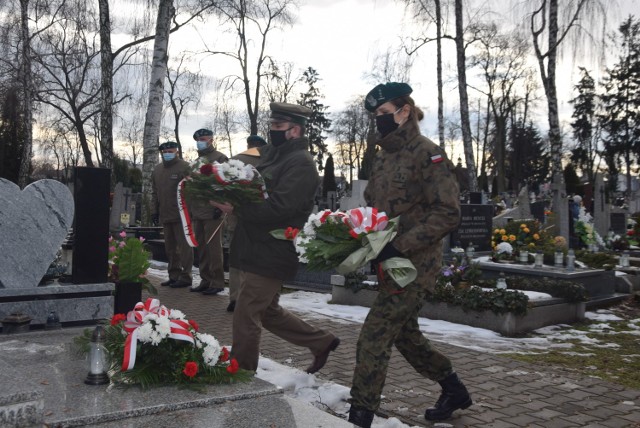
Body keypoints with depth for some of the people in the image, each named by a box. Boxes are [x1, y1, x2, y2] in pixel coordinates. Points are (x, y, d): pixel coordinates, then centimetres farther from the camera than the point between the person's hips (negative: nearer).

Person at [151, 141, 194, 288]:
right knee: (170, 247, 11)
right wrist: (154, 211, 14)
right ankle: (174, 275, 19)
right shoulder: (157, 170, 17)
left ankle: (185, 277, 1)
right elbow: (154, 193, 20)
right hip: (165, 215, 7)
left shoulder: (184, 167, -4)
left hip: (181, 215, -7)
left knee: (183, 246, -4)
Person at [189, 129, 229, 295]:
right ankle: (205, 280, 18)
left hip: (212, 212, -8)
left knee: (213, 247, -6)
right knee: (201, 248, 10)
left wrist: (220, 206, -18)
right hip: (198, 212, 8)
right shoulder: (197, 161, 22)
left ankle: (217, 282, -1)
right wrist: (191, 208, 21)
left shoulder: (220, 158, -4)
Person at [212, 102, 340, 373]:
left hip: (271, 256, -10)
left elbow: (279, 208, -25)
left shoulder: (300, 163, -15)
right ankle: (322, 342, 32)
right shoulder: (272, 154, 14)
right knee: (268, 312, 19)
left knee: (245, 315, -2)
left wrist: (236, 208, -26)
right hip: (258, 250, 10)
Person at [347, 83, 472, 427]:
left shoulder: (427, 154, -12)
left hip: (415, 264, -9)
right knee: (405, 334, 18)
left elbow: (448, 214, -17)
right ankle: (454, 390, 38)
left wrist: (399, 246, -24)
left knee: (373, 337, -9)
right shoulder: (383, 156, 12)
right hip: (390, 263, 9)